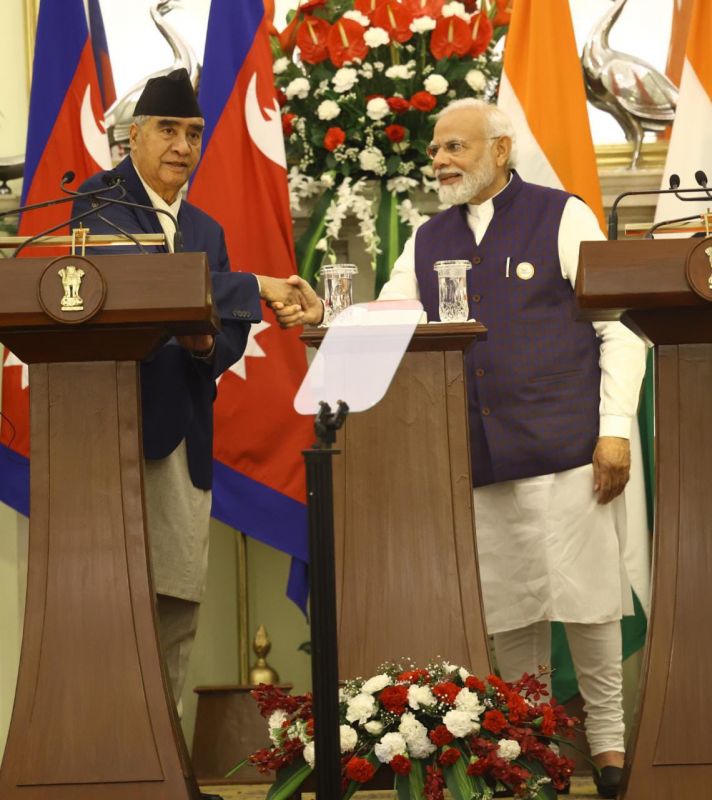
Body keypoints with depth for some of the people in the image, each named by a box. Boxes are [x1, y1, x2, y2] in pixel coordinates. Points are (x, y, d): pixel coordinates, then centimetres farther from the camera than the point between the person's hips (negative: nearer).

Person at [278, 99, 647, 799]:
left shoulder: (562, 218, 1)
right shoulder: (428, 241, 15)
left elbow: (618, 327, -2)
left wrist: (615, 427, -9)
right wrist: (324, 317, -8)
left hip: (566, 449, -4)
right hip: (479, 457, 5)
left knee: (584, 598, -4)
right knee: (507, 607, 8)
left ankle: (606, 740, 8)